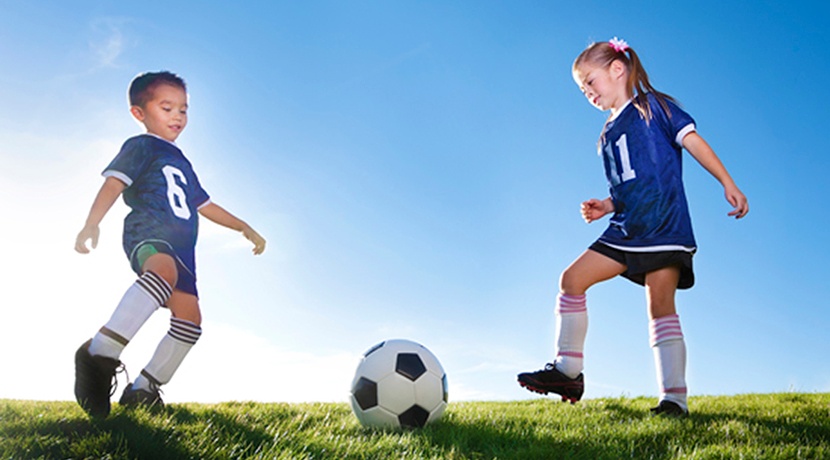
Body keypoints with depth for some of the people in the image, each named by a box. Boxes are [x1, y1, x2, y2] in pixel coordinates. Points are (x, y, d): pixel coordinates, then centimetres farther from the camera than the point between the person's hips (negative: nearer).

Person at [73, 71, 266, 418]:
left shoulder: (182, 163, 35)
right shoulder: (141, 146, 11)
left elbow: (204, 205, 42)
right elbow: (114, 182, -6)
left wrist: (244, 227, 39)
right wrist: (92, 223, -23)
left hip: (180, 248, 9)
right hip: (148, 232, -8)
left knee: (189, 319, -3)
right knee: (164, 270, -41)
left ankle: (143, 389, 4)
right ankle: (101, 353, -48)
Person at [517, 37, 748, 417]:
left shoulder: (653, 106, 5)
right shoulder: (609, 135, 23)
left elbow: (692, 141, -3)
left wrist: (727, 184, -11)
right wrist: (607, 207, 8)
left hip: (665, 224, -7)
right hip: (627, 228, 7)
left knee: (661, 305, -12)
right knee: (572, 279, -3)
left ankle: (674, 397, -7)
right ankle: (568, 371, 1)